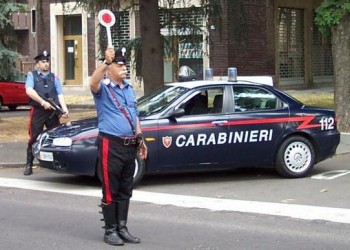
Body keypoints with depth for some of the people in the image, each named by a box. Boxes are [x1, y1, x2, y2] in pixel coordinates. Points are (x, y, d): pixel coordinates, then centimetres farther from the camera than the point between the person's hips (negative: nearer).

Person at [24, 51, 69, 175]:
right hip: (38, 111, -3)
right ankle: (29, 165, 4)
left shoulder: (54, 77, 16)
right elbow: (29, 91, -10)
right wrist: (43, 102, -19)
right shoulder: (32, 75, 6)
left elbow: (60, 94, 7)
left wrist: (65, 109, -8)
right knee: (34, 138, -2)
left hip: (53, 112, 3)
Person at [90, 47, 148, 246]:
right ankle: (110, 230, 6)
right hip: (111, 145, -7)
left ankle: (122, 227, 20)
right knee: (110, 190, -1)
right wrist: (105, 62, -43)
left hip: (130, 145, 7)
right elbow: (93, 83, -32)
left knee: (125, 190, 12)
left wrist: (140, 139, 19)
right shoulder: (104, 88, -7)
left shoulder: (129, 89, 16)